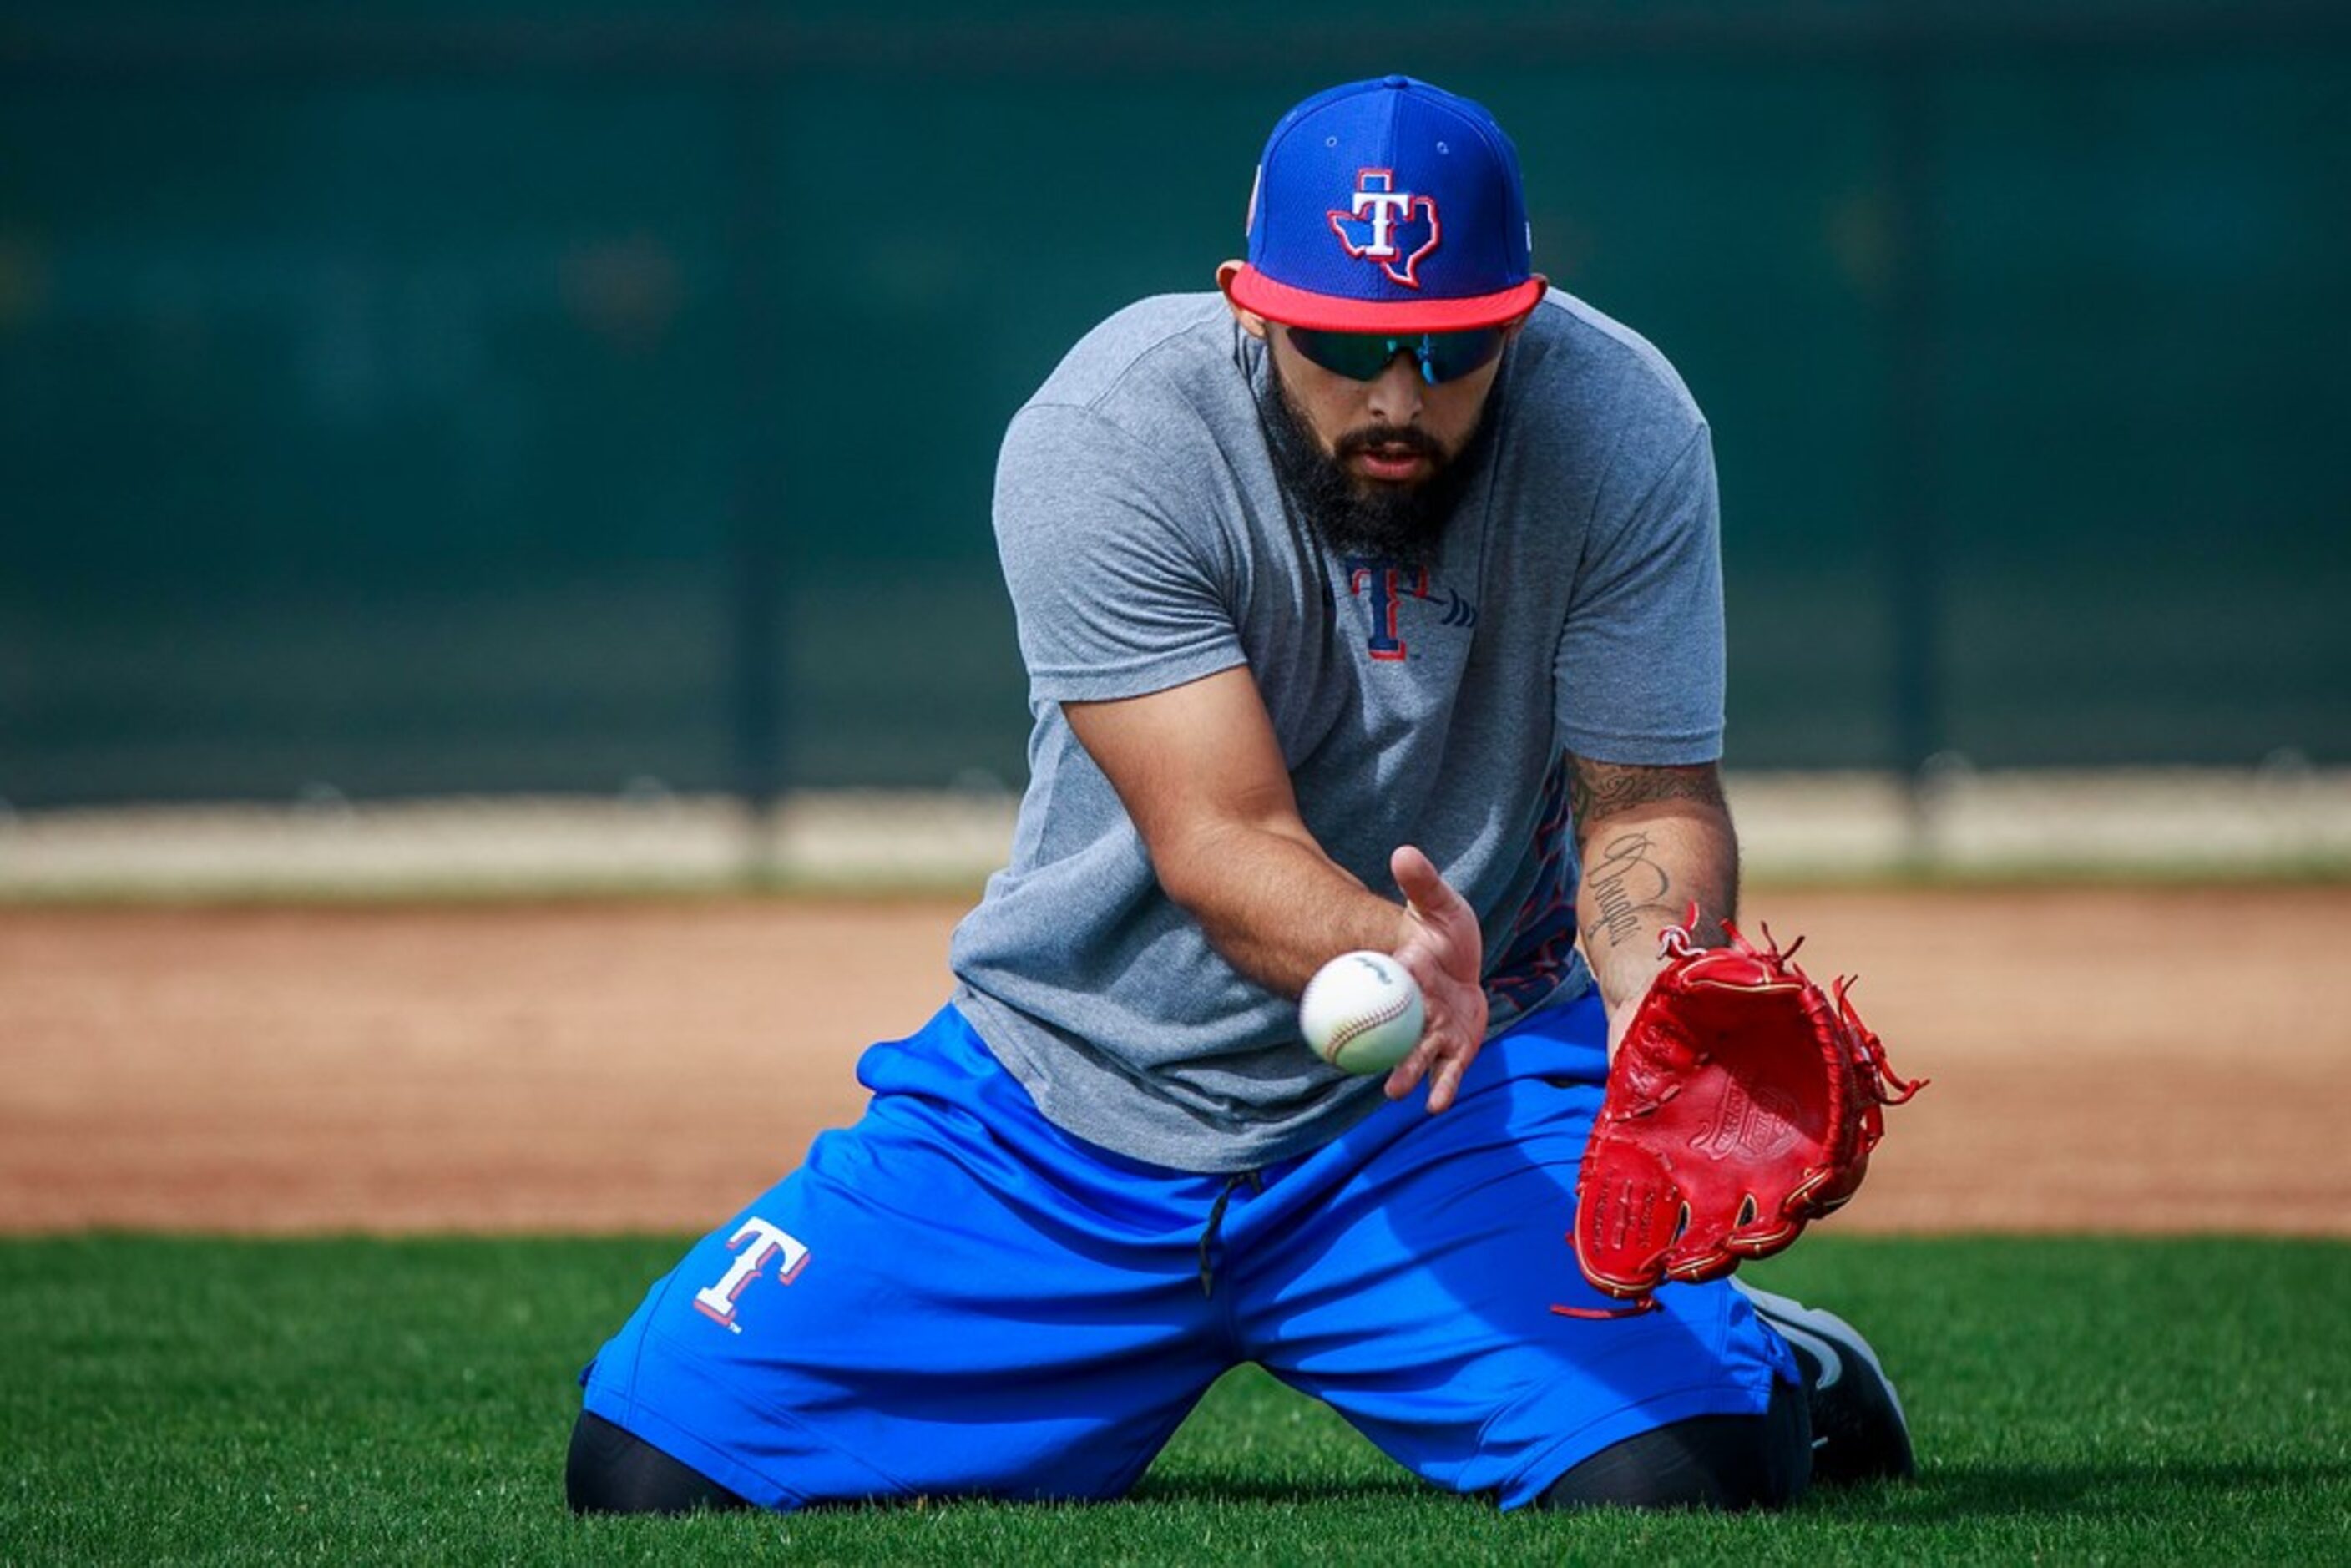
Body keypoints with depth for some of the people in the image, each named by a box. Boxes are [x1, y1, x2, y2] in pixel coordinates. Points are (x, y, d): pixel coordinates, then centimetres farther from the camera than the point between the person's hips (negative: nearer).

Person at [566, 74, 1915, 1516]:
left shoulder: (1624, 432, -16)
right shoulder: (1103, 441, -22)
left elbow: (1653, 802, -11)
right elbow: (1220, 841, -28)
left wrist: (1651, 992, -35)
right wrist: (1389, 964, -51)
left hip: (1465, 1095, 0)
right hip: (1068, 1102, 0)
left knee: (1668, 1478, -27)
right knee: (647, 1469, -8)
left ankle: (1770, 1369, 14)